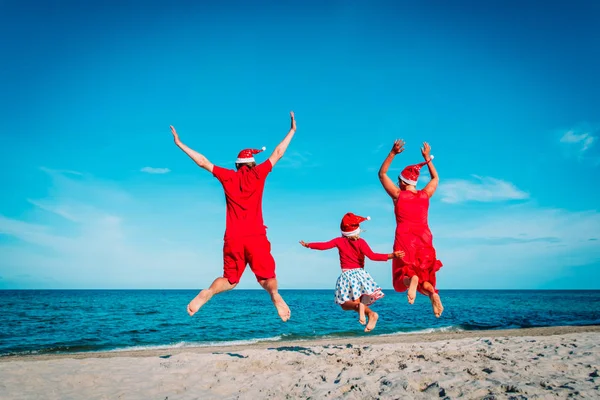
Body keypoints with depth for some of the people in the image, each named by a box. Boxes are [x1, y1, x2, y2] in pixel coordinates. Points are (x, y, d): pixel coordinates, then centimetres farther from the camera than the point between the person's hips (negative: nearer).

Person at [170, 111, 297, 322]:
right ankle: (275, 295, -27)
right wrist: (292, 130, 23)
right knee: (266, 277, 4)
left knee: (230, 279, 14)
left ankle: (208, 293, -13)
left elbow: (203, 161, 14)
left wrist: (179, 143, 23)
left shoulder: (227, 176, 8)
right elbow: (277, 153, 12)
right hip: (256, 237, -2)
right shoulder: (258, 173, 4)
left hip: (233, 238, 2)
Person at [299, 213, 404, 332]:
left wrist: (307, 245, 16)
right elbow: (372, 255, -14)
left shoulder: (339, 241, 3)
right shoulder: (361, 242, -2)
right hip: (360, 274, 1)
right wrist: (391, 255, -17)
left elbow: (323, 245, 2)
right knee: (364, 302, 8)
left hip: (346, 276, -1)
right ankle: (370, 314, -30)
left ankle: (358, 306, -31)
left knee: (345, 304, 6)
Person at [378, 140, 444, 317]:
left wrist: (392, 153, 5)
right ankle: (432, 292, -22)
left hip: (405, 240, -3)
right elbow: (435, 178, 30)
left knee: (403, 276, 3)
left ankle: (412, 280, -33)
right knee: (424, 276, 11)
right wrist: (427, 158, 30)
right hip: (424, 240, 3)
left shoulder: (398, 195, 2)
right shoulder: (425, 195, 10)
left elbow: (382, 174, 11)